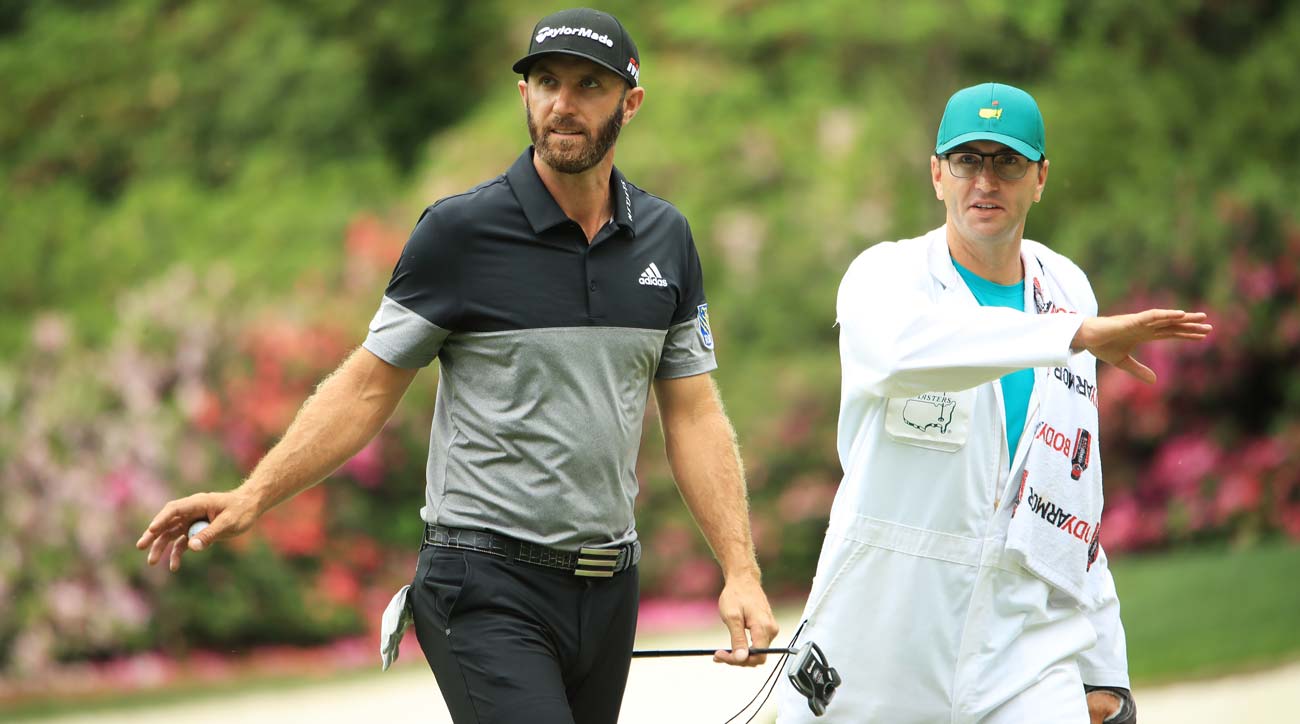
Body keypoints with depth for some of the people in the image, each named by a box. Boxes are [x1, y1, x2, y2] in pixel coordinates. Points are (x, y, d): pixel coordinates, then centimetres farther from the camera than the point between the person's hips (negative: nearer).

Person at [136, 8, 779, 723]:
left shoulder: (667, 238, 8)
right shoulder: (461, 229, -5)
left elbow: (694, 414, 11)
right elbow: (368, 386, -2)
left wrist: (741, 571, 2)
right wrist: (253, 495, -12)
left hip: (609, 588, 5)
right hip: (488, 585, -5)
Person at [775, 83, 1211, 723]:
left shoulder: (1067, 291, 12)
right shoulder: (885, 275, -2)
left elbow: (1075, 493, 16)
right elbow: (902, 348, -30)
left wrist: (1103, 666, 12)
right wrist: (1078, 334, -36)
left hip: (1026, 652, 3)